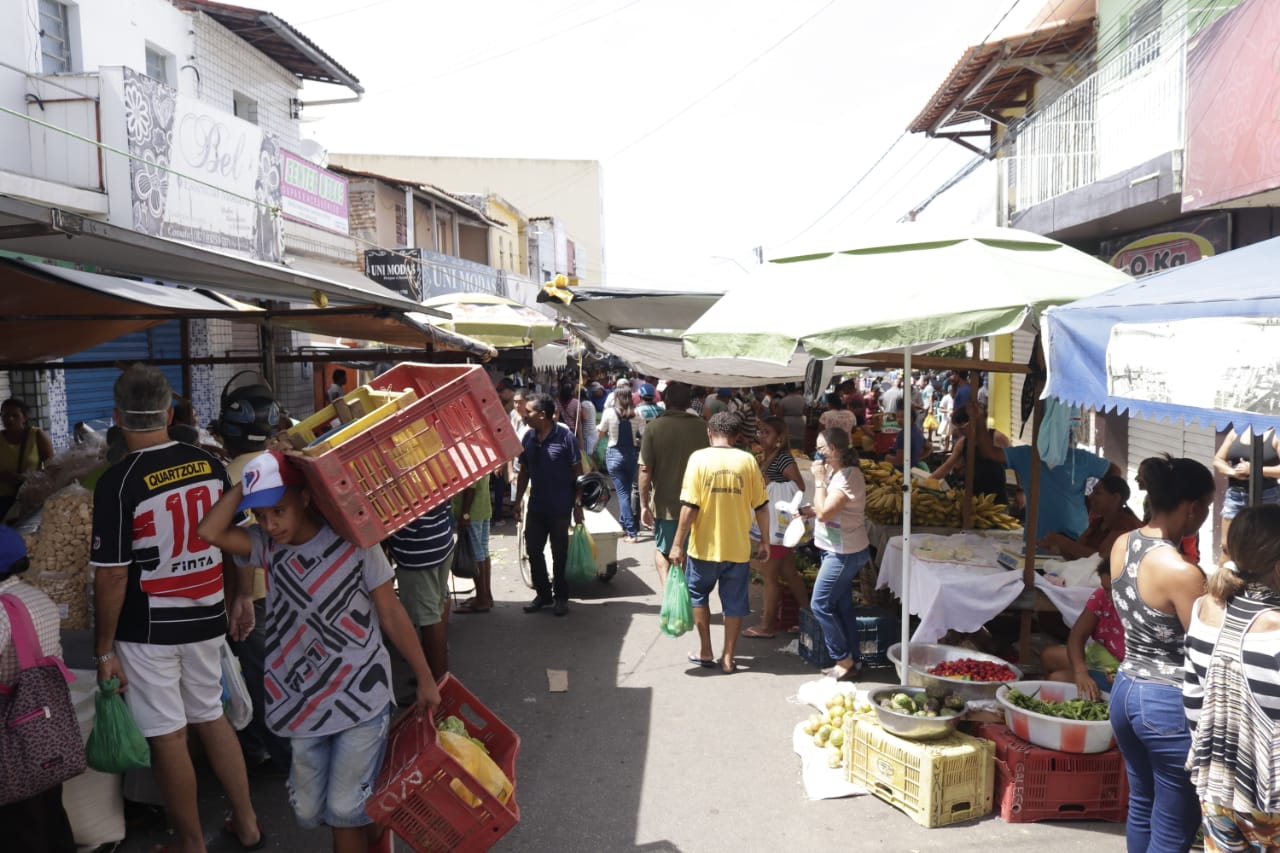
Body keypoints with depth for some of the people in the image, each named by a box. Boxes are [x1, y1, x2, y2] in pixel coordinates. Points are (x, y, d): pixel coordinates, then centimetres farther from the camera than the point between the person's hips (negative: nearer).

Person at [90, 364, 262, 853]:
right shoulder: (210, 464, -3)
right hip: (205, 621, 5)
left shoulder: (117, 483, -17)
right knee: (212, 719, 19)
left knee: (168, 738, 8)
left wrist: (104, 649, -6)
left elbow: (113, 576, -16)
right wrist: (244, 597, 17)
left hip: (147, 631, -5)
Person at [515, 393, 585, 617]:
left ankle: (561, 597, 22)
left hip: (560, 508, -5)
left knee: (559, 554, 7)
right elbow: (524, 471, 11)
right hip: (536, 506, 5)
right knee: (533, 551, 10)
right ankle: (543, 594, 26)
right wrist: (518, 501, 8)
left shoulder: (565, 437, -13)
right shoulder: (528, 438, 2)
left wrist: (578, 504, -12)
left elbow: (578, 473, -10)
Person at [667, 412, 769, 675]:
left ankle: (705, 651, 24)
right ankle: (728, 658, 19)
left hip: (705, 546, -1)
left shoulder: (699, 458, -9)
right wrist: (764, 541, 12)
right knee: (734, 602, 13)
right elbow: (761, 506, -1)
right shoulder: (748, 460, -3)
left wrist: (678, 544, -8)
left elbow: (690, 506, -14)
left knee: (698, 594, 20)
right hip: (738, 547, 1)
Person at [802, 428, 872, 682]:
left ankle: (843, 660, 4)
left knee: (820, 605, -6)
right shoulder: (835, 473, 9)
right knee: (841, 607, 13)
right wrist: (809, 510, 3)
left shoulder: (849, 476, -20)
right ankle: (848, 661, 21)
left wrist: (819, 480, -18)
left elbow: (824, 513, -25)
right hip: (838, 550, 10)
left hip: (844, 553, -10)